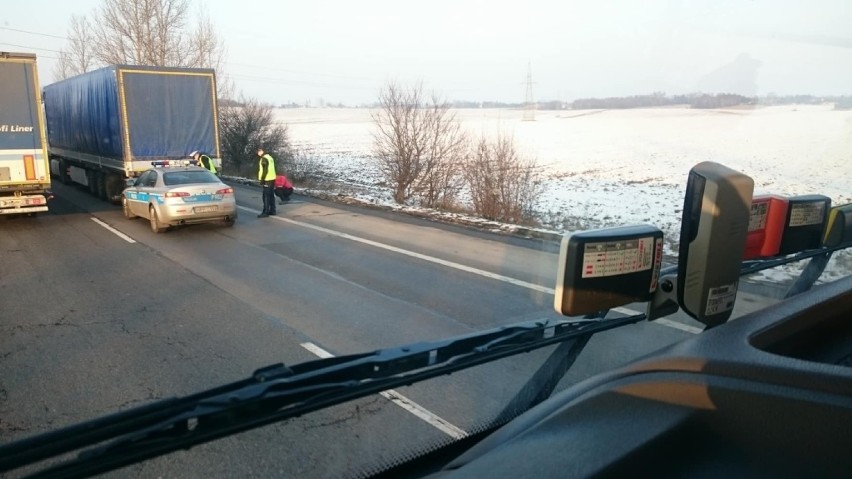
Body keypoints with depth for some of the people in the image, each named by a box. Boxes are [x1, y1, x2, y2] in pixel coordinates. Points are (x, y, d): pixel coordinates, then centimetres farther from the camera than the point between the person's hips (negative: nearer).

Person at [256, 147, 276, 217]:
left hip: (267, 180, -10)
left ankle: (265, 212, -8)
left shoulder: (264, 159, -13)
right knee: (271, 196, 14)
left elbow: (265, 170, -19)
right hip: (272, 179, 10)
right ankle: (272, 210, 19)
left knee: (266, 196, -8)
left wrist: (262, 180, -16)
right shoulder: (270, 157, 17)